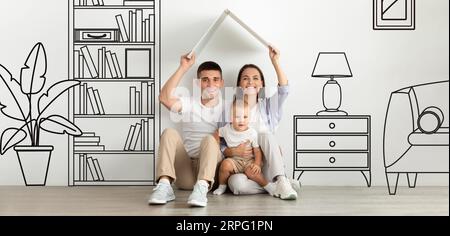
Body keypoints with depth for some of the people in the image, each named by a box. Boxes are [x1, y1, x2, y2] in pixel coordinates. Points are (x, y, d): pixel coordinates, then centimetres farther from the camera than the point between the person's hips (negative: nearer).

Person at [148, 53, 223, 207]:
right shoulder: (189, 103, 10)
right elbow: (164, 97, -9)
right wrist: (183, 68, -10)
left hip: (211, 169, -1)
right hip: (185, 172, 1)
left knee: (209, 139, -28)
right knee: (170, 132, -21)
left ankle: (202, 188, -50)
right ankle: (165, 185, -37)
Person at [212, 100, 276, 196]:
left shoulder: (252, 133, -6)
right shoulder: (227, 129, 0)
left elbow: (257, 150, -4)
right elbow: (217, 134, 20)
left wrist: (257, 164, -18)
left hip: (249, 160, -2)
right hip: (234, 160, 2)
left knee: (251, 171, -34)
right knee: (226, 164, -30)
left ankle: (268, 186, -17)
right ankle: (222, 186, -8)